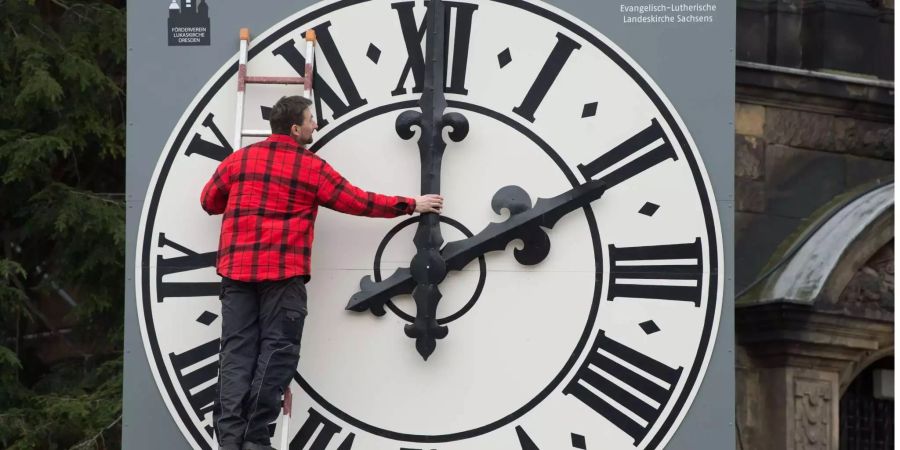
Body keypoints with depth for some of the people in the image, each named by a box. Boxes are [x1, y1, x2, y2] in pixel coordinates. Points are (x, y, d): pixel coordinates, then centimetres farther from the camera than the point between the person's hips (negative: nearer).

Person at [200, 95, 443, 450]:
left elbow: (210, 202, 24)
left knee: (237, 351, 1)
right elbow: (359, 202, 8)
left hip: (237, 269, 4)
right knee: (276, 351, -2)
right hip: (283, 272, -4)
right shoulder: (312, 167, 3)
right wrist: (411, 205, 17)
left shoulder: (239, 159, 12)